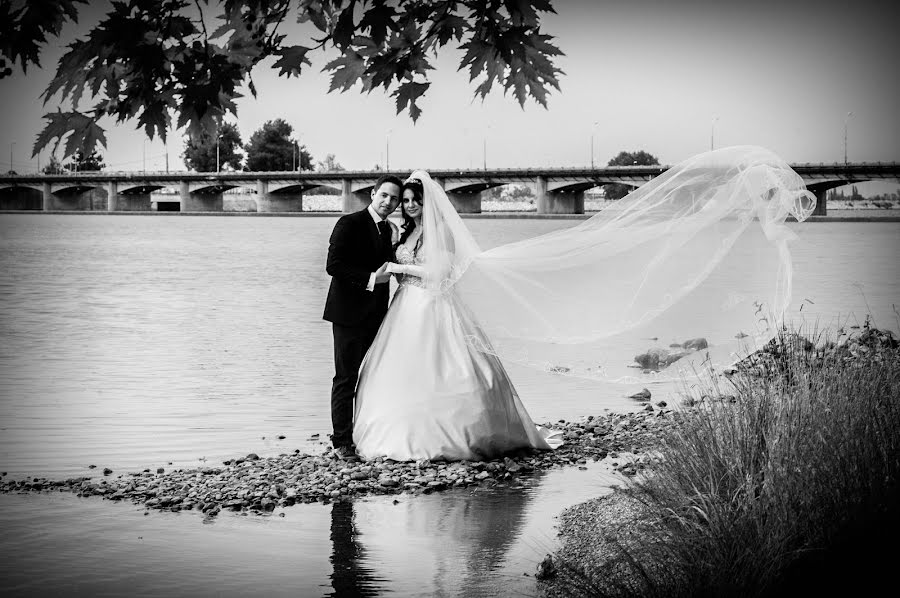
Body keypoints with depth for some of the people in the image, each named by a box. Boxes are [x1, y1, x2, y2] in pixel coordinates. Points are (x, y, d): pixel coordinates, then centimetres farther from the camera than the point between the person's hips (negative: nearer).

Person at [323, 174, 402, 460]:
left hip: (376, 315, 7)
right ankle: (342, 442, 1)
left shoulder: (390, 230, 13)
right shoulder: (349, 224, -9)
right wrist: (371, 278, -19)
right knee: (346, 378, -3)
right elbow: (333, 265, -16)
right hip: (350, 313, -7)